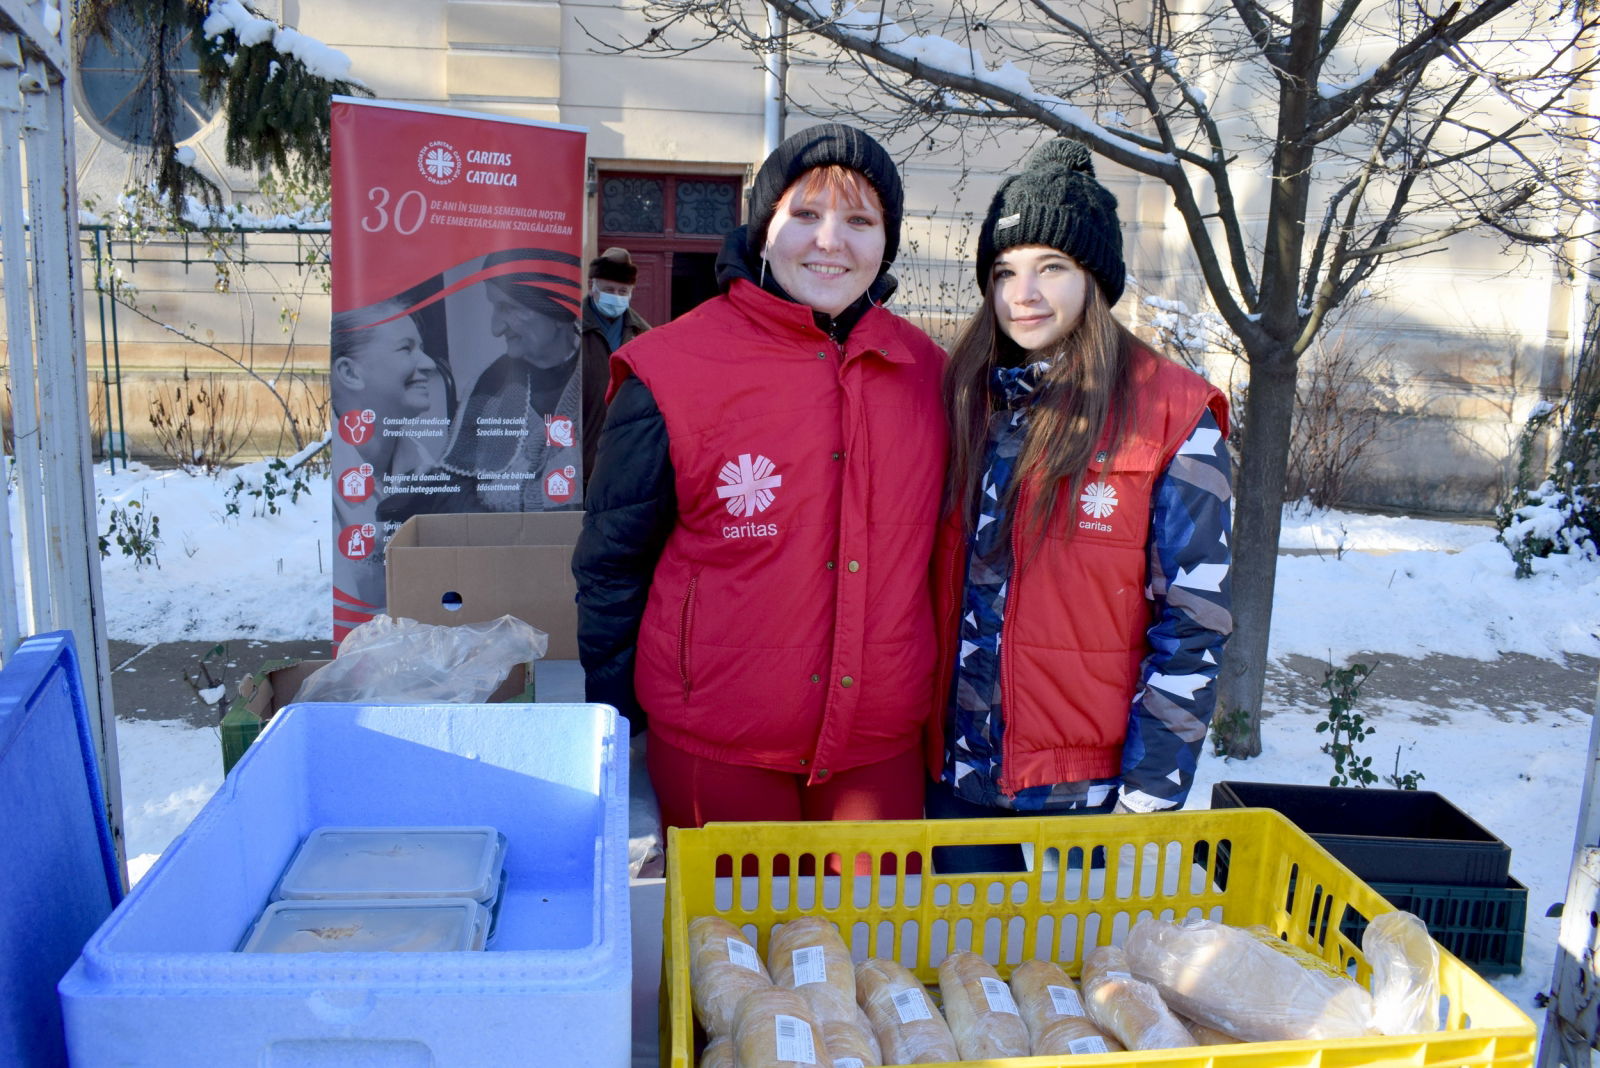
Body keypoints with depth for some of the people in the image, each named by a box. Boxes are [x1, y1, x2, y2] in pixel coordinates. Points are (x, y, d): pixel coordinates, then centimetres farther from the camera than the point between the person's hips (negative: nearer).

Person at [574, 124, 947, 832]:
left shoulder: (925, 369, 2)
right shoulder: (671, 370, -9)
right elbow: (612, 567, -1)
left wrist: (934, 708, 14)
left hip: (882, 747, 3)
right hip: (717, 751, -3)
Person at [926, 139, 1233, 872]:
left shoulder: (1172, 420, -9)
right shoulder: (964, 398, 3)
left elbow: (1192, 626, -10)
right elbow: (932, 584, 9)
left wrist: (1149, 796, -12)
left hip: (1088, 788, -3)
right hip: (958, 775, 4)